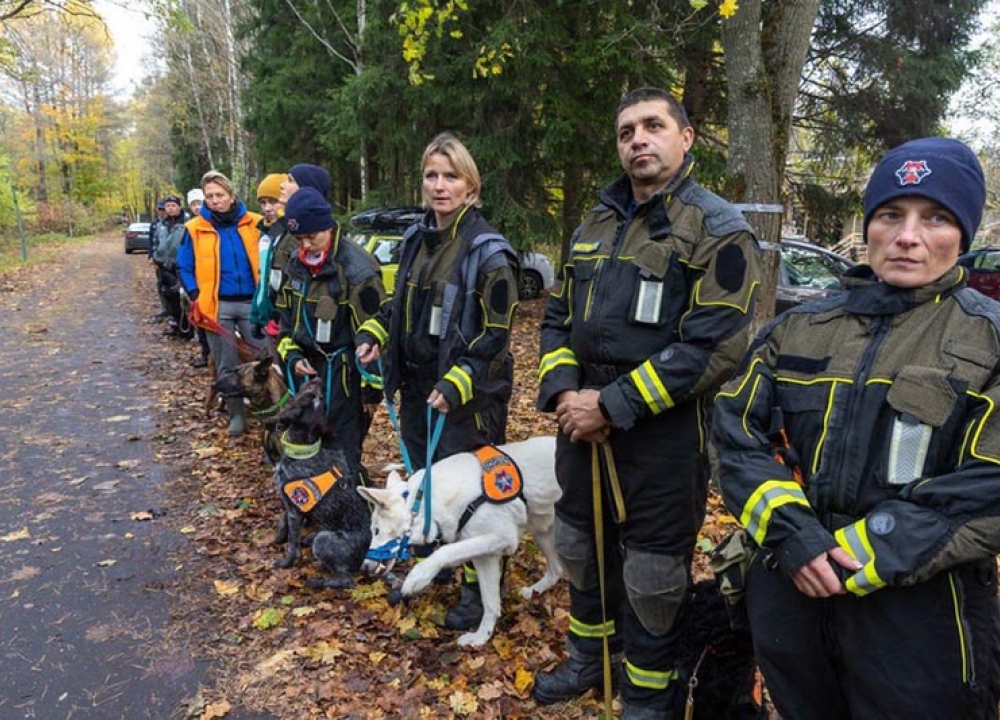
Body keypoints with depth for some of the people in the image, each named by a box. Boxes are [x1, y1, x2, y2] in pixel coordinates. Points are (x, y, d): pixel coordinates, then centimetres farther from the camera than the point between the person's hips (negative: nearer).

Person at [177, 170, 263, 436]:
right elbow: (185, 267, 7)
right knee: (226, 365, 9)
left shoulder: (254, 224, 0)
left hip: (251, 303, 0)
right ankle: (236, 413, 22)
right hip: (217, 306, 0)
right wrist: (196, 297, -5)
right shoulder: (195, 229, 0)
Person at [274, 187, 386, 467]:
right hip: (305, 369, 7)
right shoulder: (296, 264, 7)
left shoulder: (357, 269, -16)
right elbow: (285, 317, 17)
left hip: (342, 373, -7)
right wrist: (292, 356, 2)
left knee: (342, 451, -1)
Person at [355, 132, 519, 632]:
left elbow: (495, 334, -15)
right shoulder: (416, 239, 7)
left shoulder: (488, 251, -14)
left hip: (467, 396, -7)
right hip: (416, 386, 7)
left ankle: (477, 589, 20)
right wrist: (374, 333, 2)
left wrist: (457, 384, -23)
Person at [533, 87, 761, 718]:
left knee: (653, 581, 6)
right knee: (584, 550, 22)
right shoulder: (595, 226, 11)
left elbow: (715, 348, -20)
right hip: (582, 424, 7)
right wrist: (562, 390, -6)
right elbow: (559, 318, 13)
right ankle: (590, 660, 46)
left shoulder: (719, 231, -10)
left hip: (663, 436, -6)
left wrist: (613, 405, -21)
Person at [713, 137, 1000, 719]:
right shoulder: (800, 328, 5)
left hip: (919, 614, -3)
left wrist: (855, 560, -17)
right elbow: (737, 430, 0)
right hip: (787, 592, 3)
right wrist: (789, 531, -15)